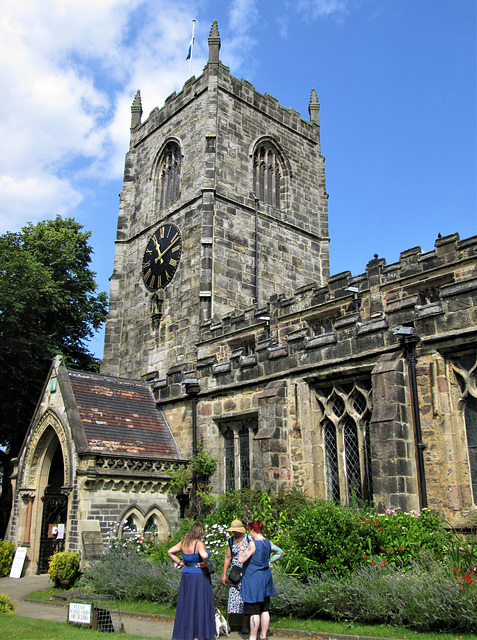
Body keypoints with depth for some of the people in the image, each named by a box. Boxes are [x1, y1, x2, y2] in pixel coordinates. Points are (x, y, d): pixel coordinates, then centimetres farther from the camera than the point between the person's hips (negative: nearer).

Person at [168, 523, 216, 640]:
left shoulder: (183, 543, 3)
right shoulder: (199, 543, -18)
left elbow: (170, 552, 11)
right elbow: (204, 555, -35)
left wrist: (179, 562, 9)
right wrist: (205, 564, -17)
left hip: (186, 576, 7)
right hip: (199, 577, -6)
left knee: (186, 604, 16)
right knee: (199, 605, 5)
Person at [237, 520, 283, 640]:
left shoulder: (253, 544, -19)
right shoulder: (268, 542, 4)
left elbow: (241, 559, -23)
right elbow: (280, 552, 18)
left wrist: (242, 549, -5)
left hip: (253, 579, -7)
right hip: (266, 578, 8)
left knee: (254, 611, 1)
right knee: (265, 610, 14)